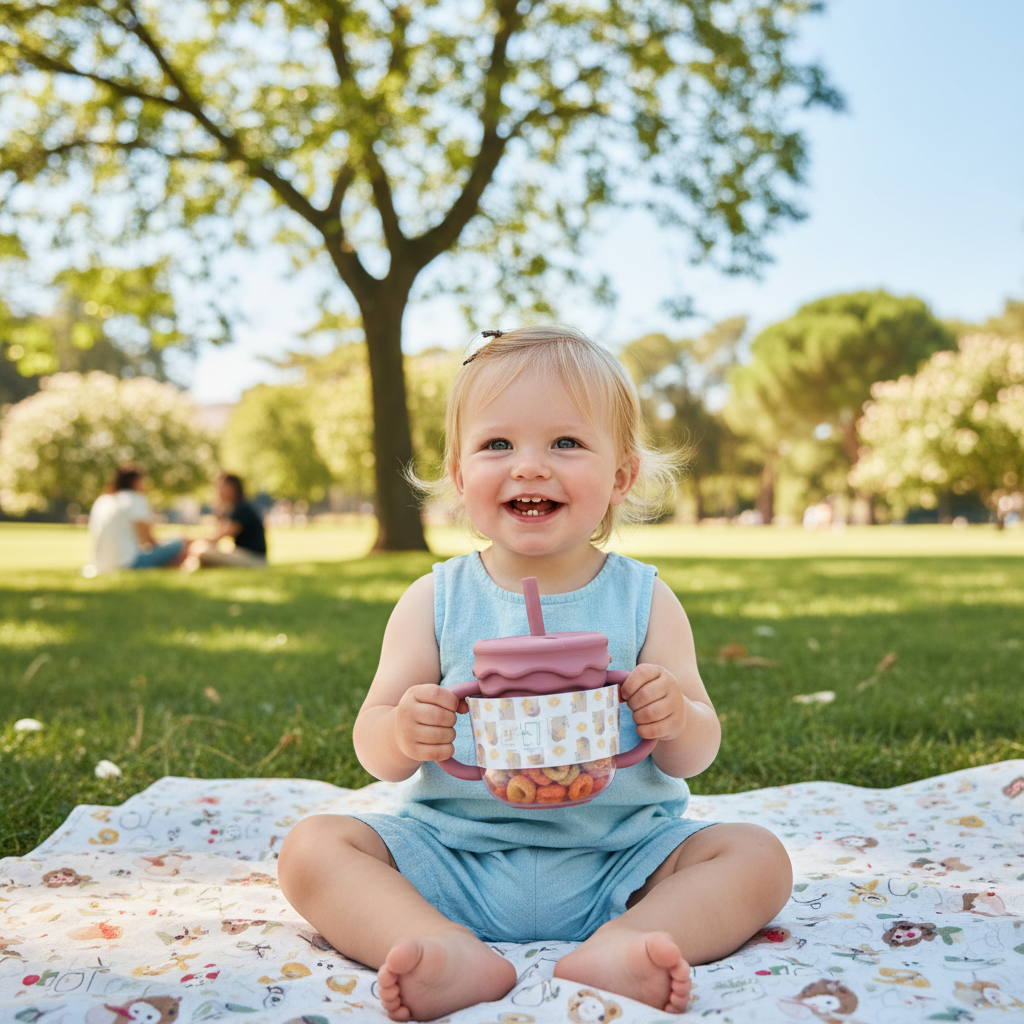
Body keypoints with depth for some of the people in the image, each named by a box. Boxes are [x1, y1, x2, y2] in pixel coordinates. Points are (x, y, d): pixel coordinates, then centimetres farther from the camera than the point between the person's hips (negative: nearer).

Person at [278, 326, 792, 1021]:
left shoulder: (644, 600, -2)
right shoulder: (435, 601, -1)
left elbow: (697, 755, 0)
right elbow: (374, 752, -1)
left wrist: (676, 719, -24)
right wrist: (402, 734, -25)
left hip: (614, 862, 0)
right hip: (454, 858, 1)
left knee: (758, 857, -16)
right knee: (312, 847, -16)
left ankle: (618, 945, -37)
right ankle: (457, 956, -34)